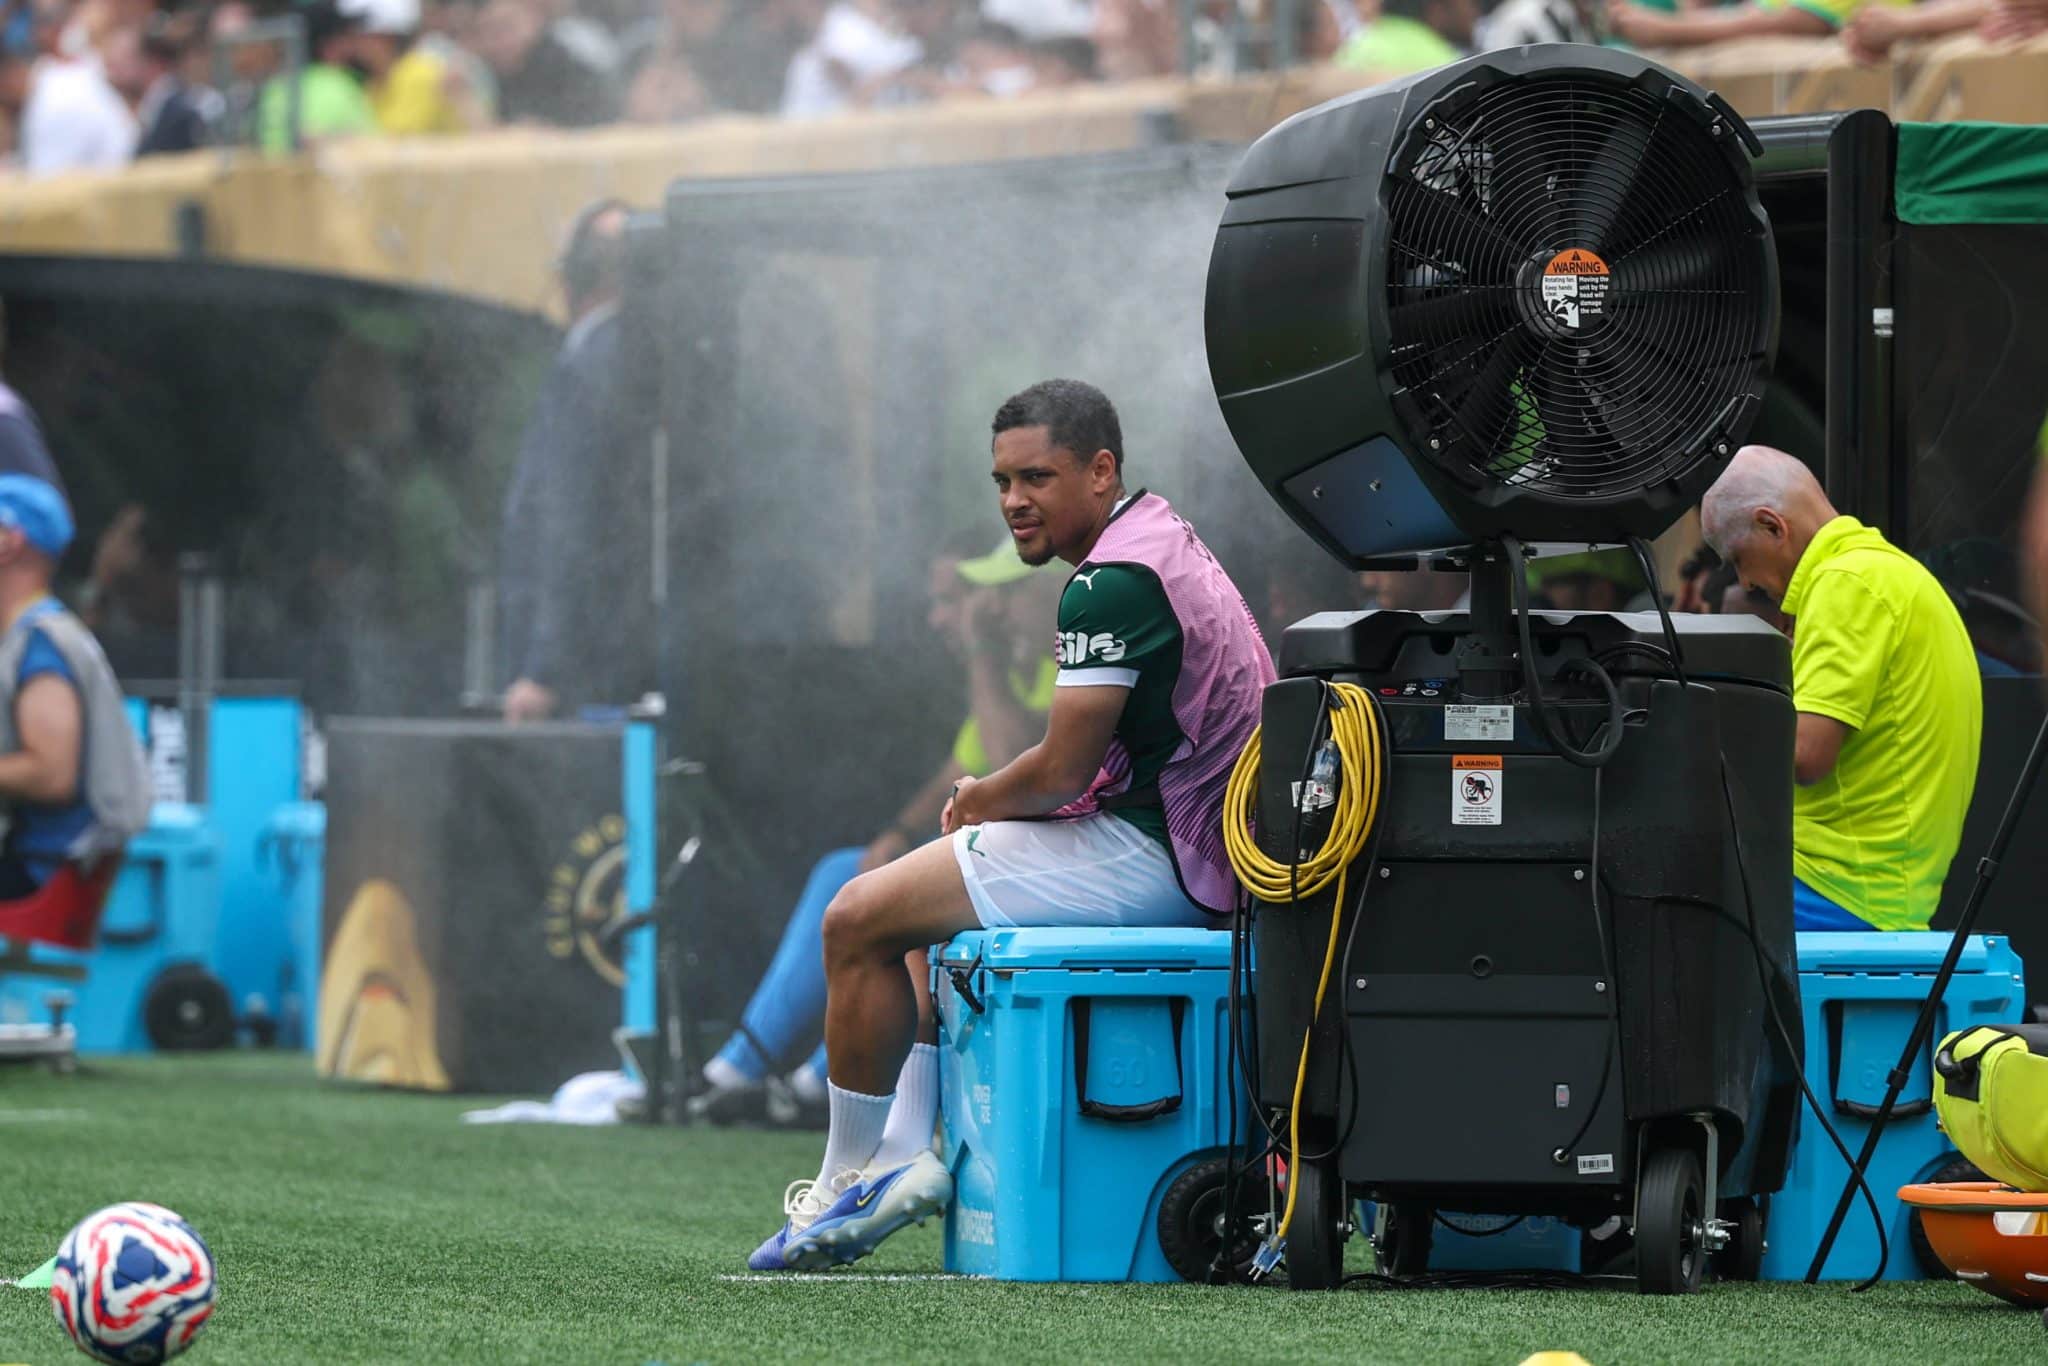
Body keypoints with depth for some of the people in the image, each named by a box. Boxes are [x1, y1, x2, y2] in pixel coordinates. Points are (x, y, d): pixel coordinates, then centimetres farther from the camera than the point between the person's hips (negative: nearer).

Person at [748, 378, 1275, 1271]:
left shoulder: (1112, 583, -18)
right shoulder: (1163, 543, 16)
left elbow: (1063, 771, -20)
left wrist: (981, 802, 1)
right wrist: (990, 802, 10)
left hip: (1150, 859, -11)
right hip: (1184, 849, 11)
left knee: (859, 920, -8)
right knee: (932, 895, 28)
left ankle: (849, 1182, 3)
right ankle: (906, 1154, 16)